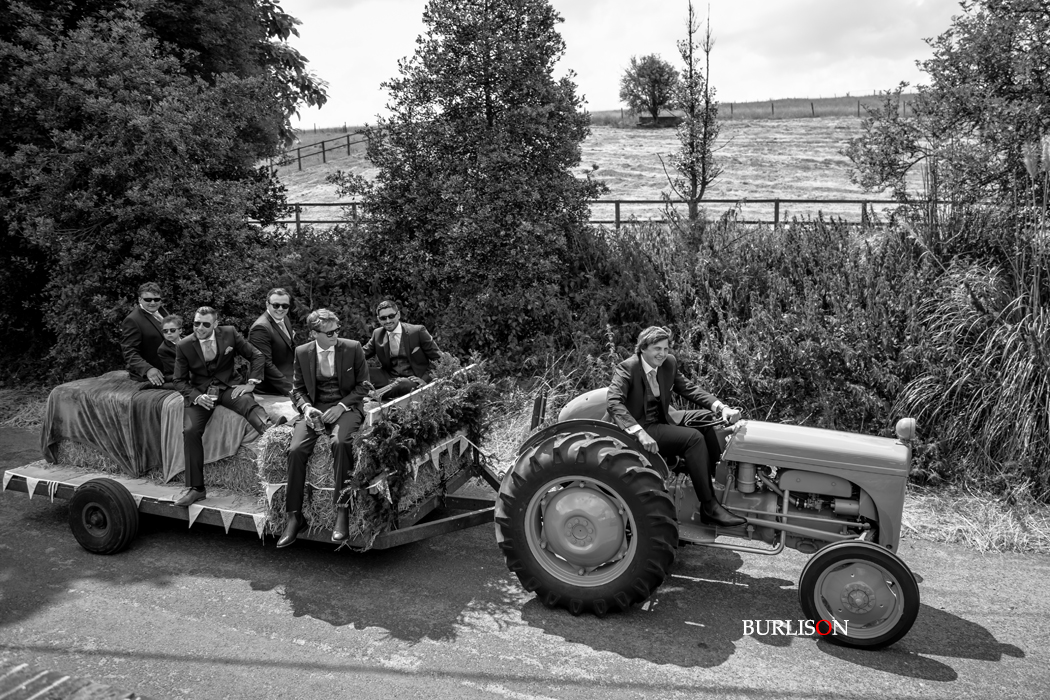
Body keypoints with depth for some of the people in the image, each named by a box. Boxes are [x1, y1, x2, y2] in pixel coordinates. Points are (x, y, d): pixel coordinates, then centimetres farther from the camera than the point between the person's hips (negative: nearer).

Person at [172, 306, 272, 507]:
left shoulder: (229, 333, -2)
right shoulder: (184, 345, -1)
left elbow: (257, 356, 4)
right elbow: (180, 380, 5)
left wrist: (251, 383, -8)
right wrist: (197, 397, -15)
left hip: (227, 388, 0)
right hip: (199, 393, 1)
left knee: (249, 403, -34)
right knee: (190, 431, -23)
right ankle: (195, 488, -13)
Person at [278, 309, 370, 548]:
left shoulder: (353, 348, -1)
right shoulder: (302, 352, 5)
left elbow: (363, 385, 2)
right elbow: (298, 389, 12)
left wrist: (341, 406, -12)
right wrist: (306, 407, -10)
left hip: (345, 407, -2)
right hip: (314, 409, 2)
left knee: (340, 442, -35)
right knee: (296, 450, -24)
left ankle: (341, 511, -25)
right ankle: (294, 517, -12)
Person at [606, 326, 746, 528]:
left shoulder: (669, 363, 5)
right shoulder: (626, 369, -15)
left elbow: (689, 389, 5)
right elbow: (614, 403, -27)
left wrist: (721, 407, -11)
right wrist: (640, 433, -40)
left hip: (662, 422, 7)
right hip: (641, 429, -7)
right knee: (693, 438, -24)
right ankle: (709, 507, -20)